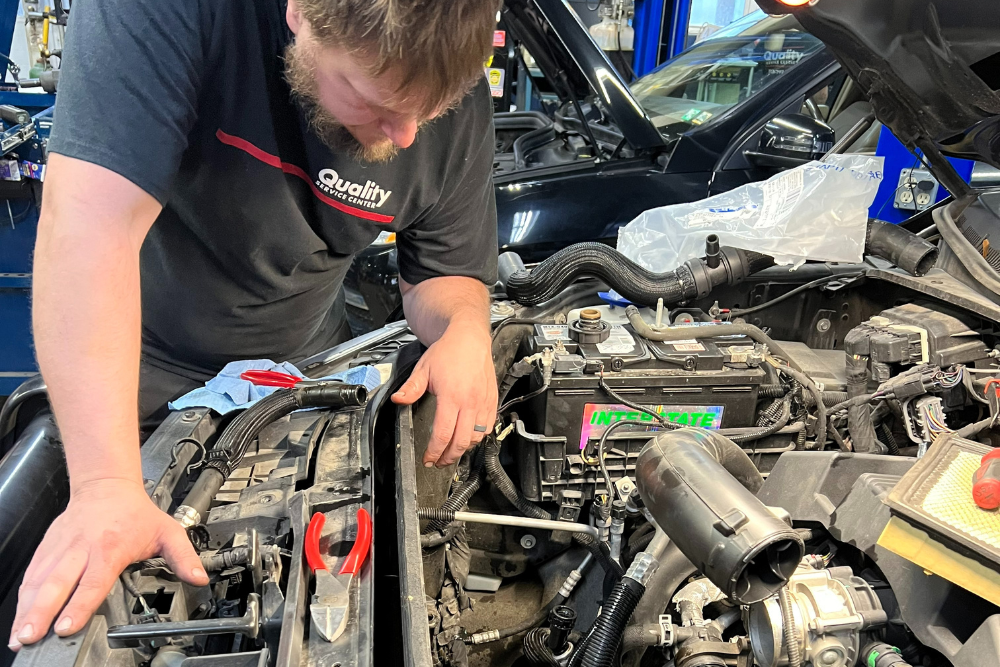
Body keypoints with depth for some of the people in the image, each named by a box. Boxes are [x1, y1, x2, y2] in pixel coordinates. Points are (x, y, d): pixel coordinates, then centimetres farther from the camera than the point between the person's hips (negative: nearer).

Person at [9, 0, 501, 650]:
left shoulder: (453, 96, -18)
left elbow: (443, 272, -5)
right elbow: (93, 219, -41)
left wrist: (465, 329, -30)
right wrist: (107, 485, -47)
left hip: (301, 366, 3)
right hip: (147, 365, -2)